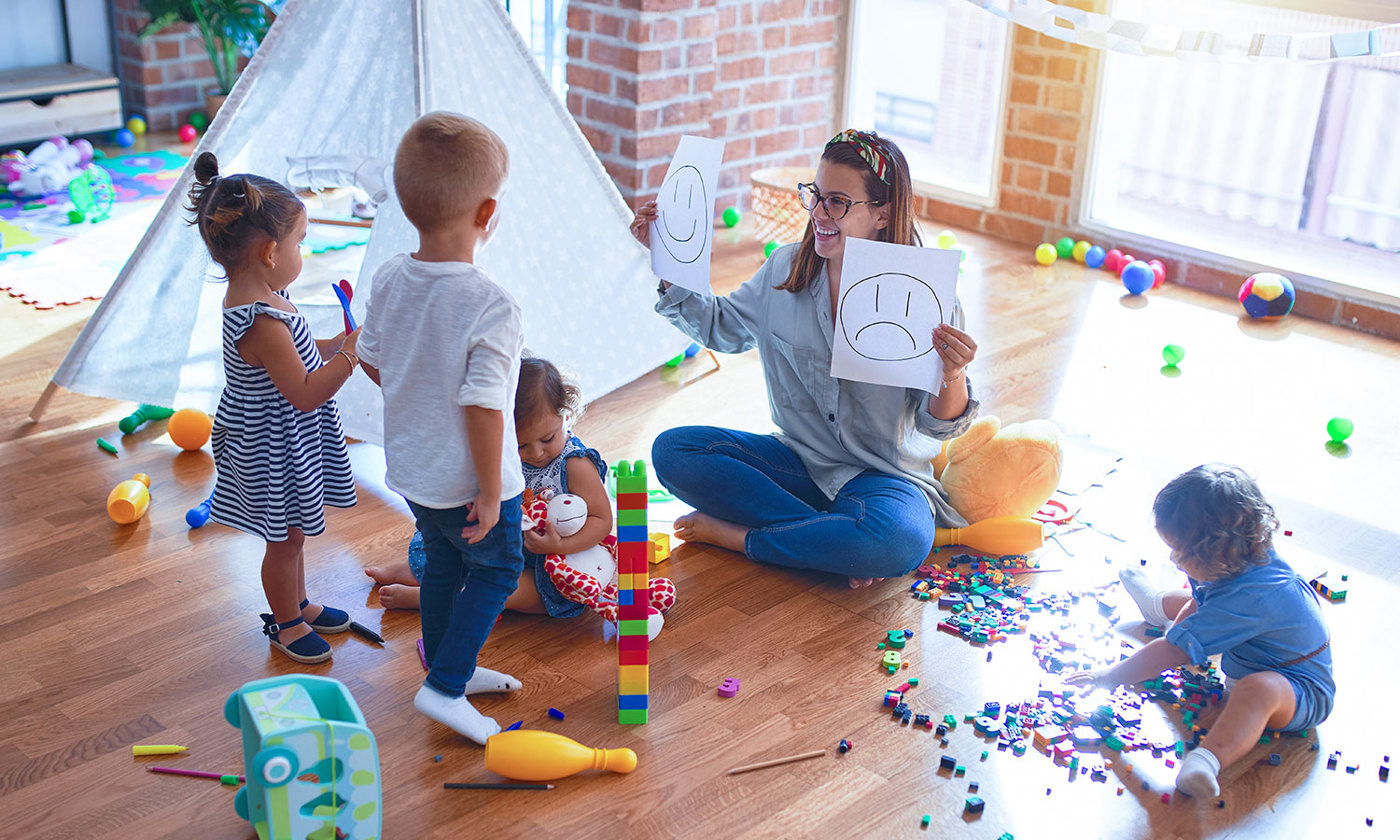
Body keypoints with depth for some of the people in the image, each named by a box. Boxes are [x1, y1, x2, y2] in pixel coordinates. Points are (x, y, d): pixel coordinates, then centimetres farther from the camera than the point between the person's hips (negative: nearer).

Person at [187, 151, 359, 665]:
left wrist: (336, 345, 4)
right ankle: (286, 624, 30)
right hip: (275, 451, -10)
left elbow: (295, 357, 15)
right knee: (285, 540, 10)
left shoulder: (258, 298, 0)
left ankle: (299, 604, 45)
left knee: (293, 534, 26)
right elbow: (305, 392, -30)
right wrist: (351, 353, -24)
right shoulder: (261, 322, -32)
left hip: (290, 444, 10)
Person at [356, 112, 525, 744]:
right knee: (495, 571, 16)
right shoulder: (492, 309, -30)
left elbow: (371, 361, 6)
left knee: (442, 564, 25)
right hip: (468, 483, -7)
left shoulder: (388, 280, -8)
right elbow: (483, 408, -28)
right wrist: (491, 494, -17)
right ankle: (445, 688, 15)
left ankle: (452, 666, 43)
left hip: (410, 467, 7)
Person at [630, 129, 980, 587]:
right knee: (673, 449, -16)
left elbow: (938, 425, -12)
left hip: (884, 475, -4)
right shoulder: (786, 268, -1)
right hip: (799, 460, 5)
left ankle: (736, 535, -15)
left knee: (902, 541, -38)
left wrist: (953, 376, -34)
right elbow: (719, 326, 16)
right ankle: (838, 542, -20)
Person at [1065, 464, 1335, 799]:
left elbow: (1173, 650, -35)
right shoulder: (1251, 558, -11)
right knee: (1193, 601, 24)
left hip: (1301, 692, -10)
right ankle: (1159, 605, 58)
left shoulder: (1244, 599, -40)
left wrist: (1108, 677, -27)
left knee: (1258, 689, -46)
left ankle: (1208, 759, -66)